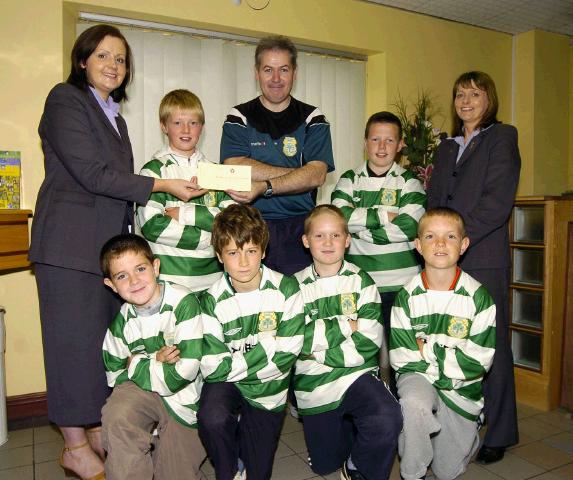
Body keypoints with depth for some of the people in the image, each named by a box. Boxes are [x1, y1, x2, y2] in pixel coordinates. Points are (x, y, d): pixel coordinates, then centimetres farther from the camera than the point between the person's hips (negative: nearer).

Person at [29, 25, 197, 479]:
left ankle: (97, 431, 21)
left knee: (108, 337, 8)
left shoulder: (114, 117, 21)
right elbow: (92, 173, -14)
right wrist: (162, 185, -14)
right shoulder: (65, 99, -4)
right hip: (72, 245, -7)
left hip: (111, 244, 8)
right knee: (76, 338, -2)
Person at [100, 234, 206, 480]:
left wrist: (137, 365, -16)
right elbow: (115, 376, -2)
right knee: (116, 415, -29)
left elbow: (185, 370, -27)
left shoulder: (183, 303, -24)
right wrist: (154, 361, -19)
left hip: (184, 399, -2)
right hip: (143, 389, 3)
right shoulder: (122, 322, -8)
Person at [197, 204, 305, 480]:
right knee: (211, 418, -34)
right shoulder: (212, 301, -15)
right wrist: (266, 346, -21)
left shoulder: (286, 289, -15)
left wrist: (235, 363, -19)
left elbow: (285, 356, -17)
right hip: (226, 383, 0)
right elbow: (212, 367, -20)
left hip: (268, 392, 1)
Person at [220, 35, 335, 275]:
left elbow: (317, 175, -7)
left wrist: (264, 187, -20)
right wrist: (300, 173, -10)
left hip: (301, 228, 1)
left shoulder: (312, 118, 7)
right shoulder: (239, 118, 7)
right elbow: (234, 169, -10)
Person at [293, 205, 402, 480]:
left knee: (387, 418, -31)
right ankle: (345, 425, 44)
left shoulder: (361, 281, -3)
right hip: (314, 385, 2)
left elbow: (370, 340, -12)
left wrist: (321, 354, -15)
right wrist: (347, 325, -13)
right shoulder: (298, 286, 0)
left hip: (356, 374, -1)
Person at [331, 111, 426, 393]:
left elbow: (410, 226, -13)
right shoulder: (350, 180, 8)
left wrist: (358, 226, -11)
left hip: (400, 284, -1)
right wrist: (385, 215, -14)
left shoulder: (409, 182, 3)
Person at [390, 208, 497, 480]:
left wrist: (427, 350, -16)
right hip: (417, 377, -1)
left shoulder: (478, 297, -11)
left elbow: (478, 360, -13)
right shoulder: (407, 297, -10)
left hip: (462, 388, 1)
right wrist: (449, 358, -16)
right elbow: (400, 358, -11)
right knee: (414, 402, -37)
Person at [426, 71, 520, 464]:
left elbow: (497, 202, -9)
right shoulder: (447, 147, 21)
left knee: (489, 343, 2)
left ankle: (498, 434, 16)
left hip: (483, 257, -5)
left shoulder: (502, 137, 3)